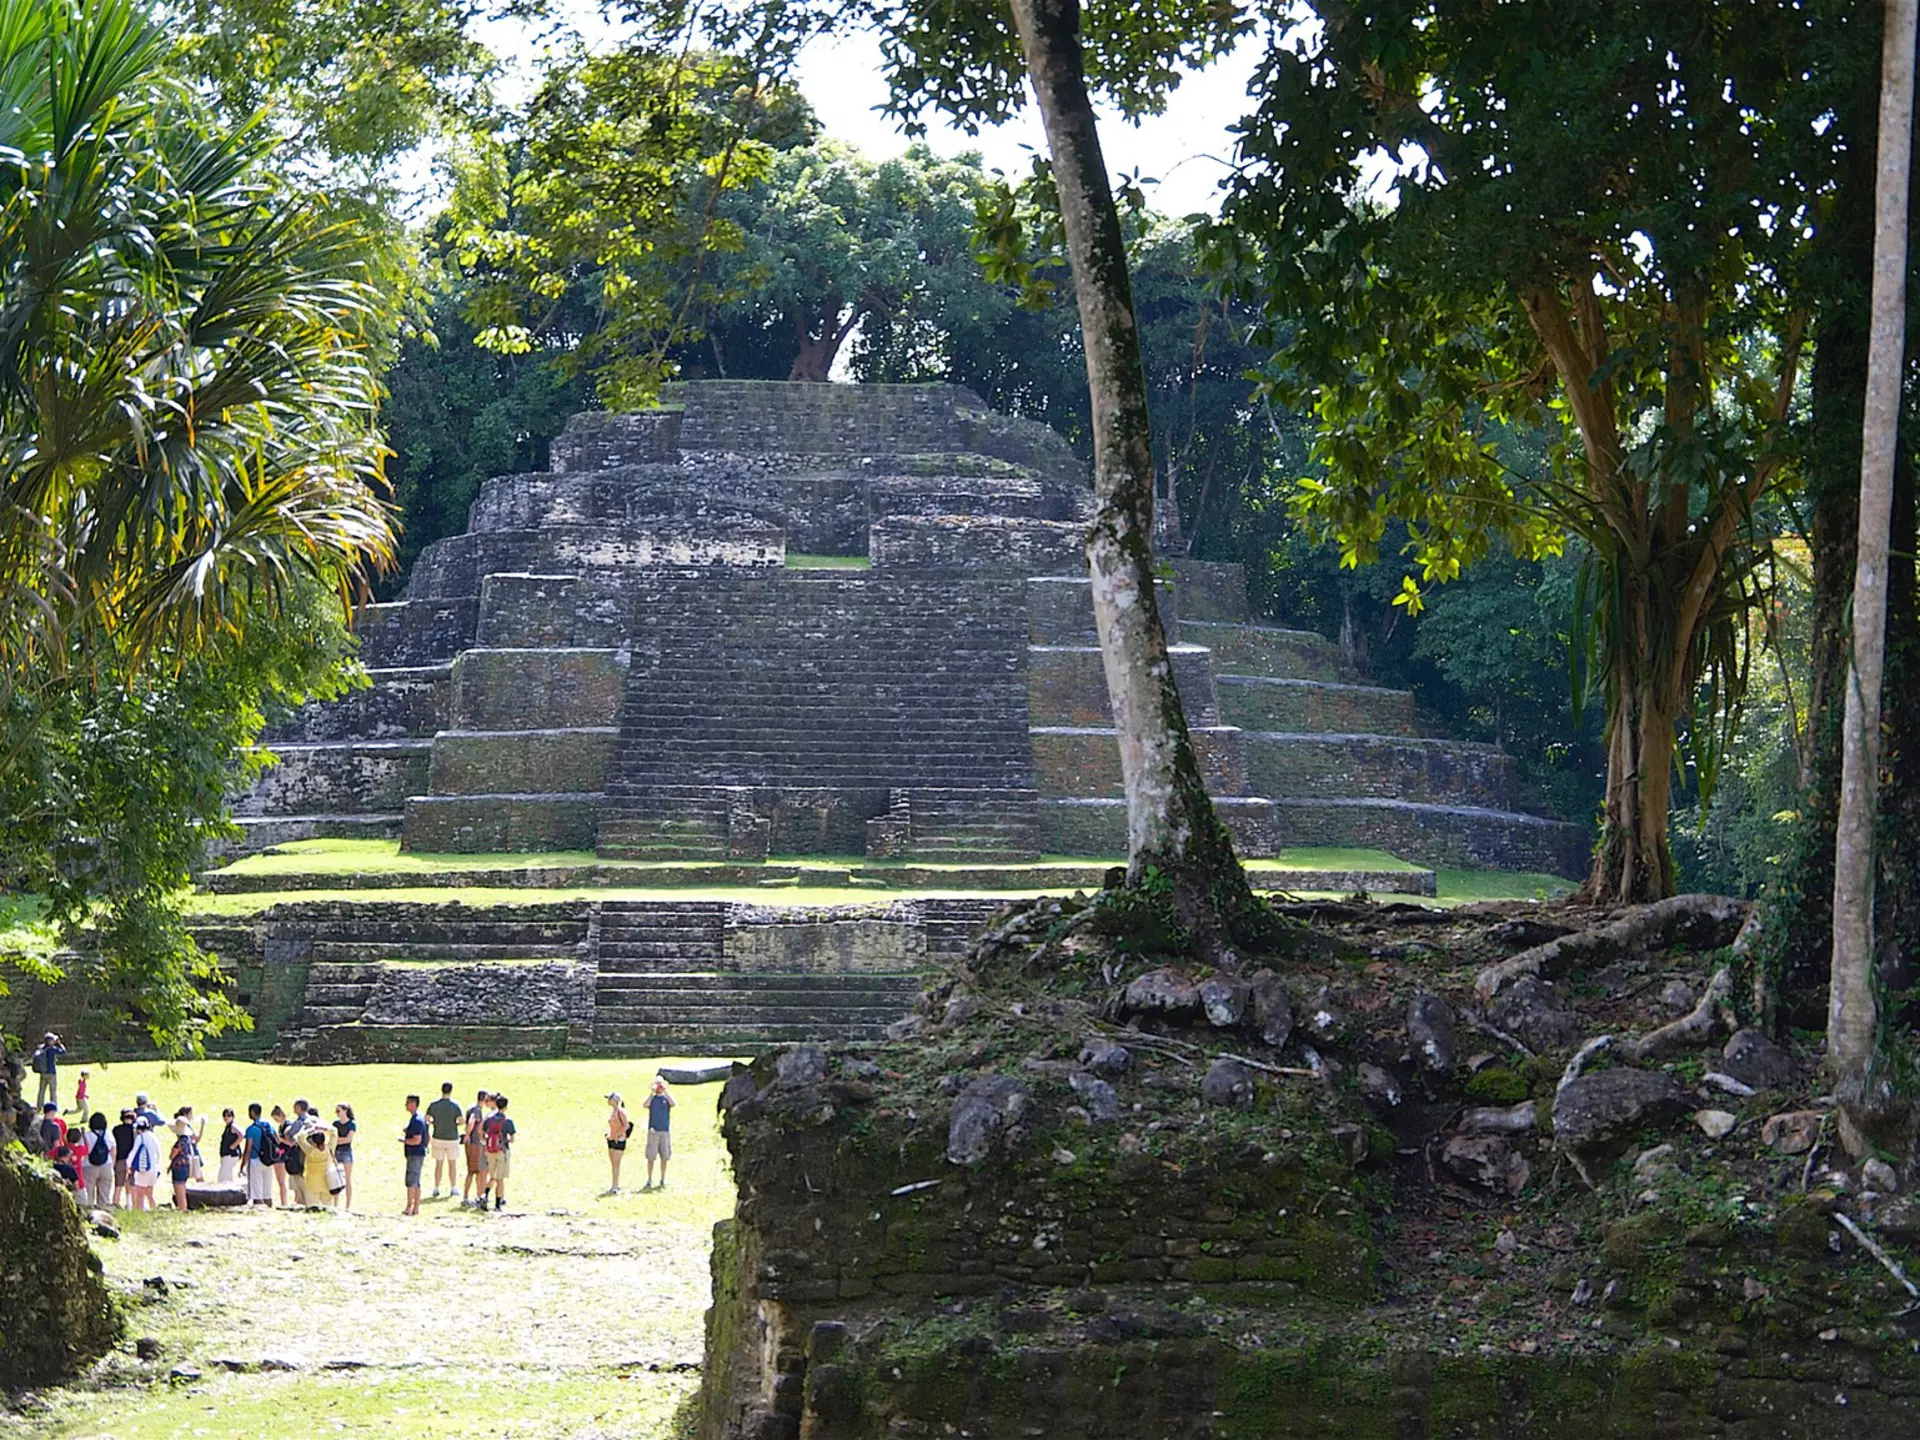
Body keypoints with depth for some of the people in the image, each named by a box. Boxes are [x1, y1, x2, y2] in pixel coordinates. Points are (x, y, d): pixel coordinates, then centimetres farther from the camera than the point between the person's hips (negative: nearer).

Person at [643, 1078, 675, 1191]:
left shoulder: (667, 1098, 8)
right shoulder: (651, 1098, 7)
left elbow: (673, 1104, -14)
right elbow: (646, 1105, -13)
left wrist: (665, 1091, -12)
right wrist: (652, 1092, -12)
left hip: (665, 1131, 1)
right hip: (653, 1131, -1)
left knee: (664, 1157, 3)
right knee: (651, 1157, -3)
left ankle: (663, 1179, 12)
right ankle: (649, 1180, 1)